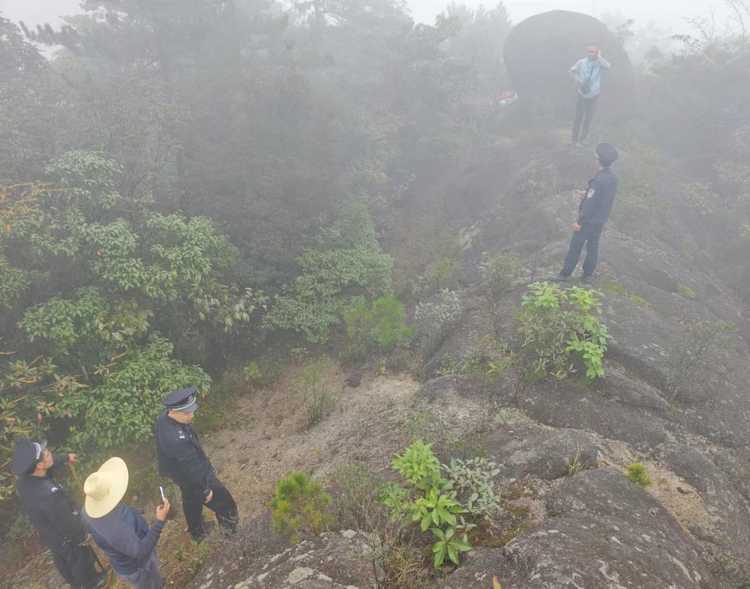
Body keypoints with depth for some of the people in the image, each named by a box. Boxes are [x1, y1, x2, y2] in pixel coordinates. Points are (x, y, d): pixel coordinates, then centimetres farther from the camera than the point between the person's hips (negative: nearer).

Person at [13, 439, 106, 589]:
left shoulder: (25, 476, -22)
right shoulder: (49, 497, -46)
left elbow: (51, 463, 2)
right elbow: (69, 524, -31)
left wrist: (65, 457, 23)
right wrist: (83, 537, -11)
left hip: (47, 533, 7)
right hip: (64, 537, -7)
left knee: (62, 559, 32)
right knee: (81, 561, 23)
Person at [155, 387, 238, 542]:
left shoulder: (163, 417, -16)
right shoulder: (177, 439, -45)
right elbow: (191, 468, -30)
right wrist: (205, 490, -15)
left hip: (180, 473, 8)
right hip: (193, 477, -8)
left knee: (191, 502, 32)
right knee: (223, 501, 16)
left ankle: (197, 532, 57)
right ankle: (232, 531, 41)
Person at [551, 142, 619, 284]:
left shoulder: (598, 180, -25)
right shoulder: (613, 178, 0)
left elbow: (590, 204, -25)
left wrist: (579, 222, -18)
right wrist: (587, 194, 14)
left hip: (589, 220, -7)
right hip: (601, 220, 8)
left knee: (575, 247, 5)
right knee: (593, 247, 16)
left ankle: (566, 274, 15)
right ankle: (587, 275, 25)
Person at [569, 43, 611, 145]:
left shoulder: (599, 63, -12)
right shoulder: (581, 63, -12)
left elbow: (608, 66, -31)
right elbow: (571, 71, -4)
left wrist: (599, 57, -26)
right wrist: (580, 81, -14)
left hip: (594, 95, 0)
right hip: (582, 94, 0)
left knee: (588, 117, 12)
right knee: (579, 115, 7)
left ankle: (583, 136, 28)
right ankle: (575, 136, 23)